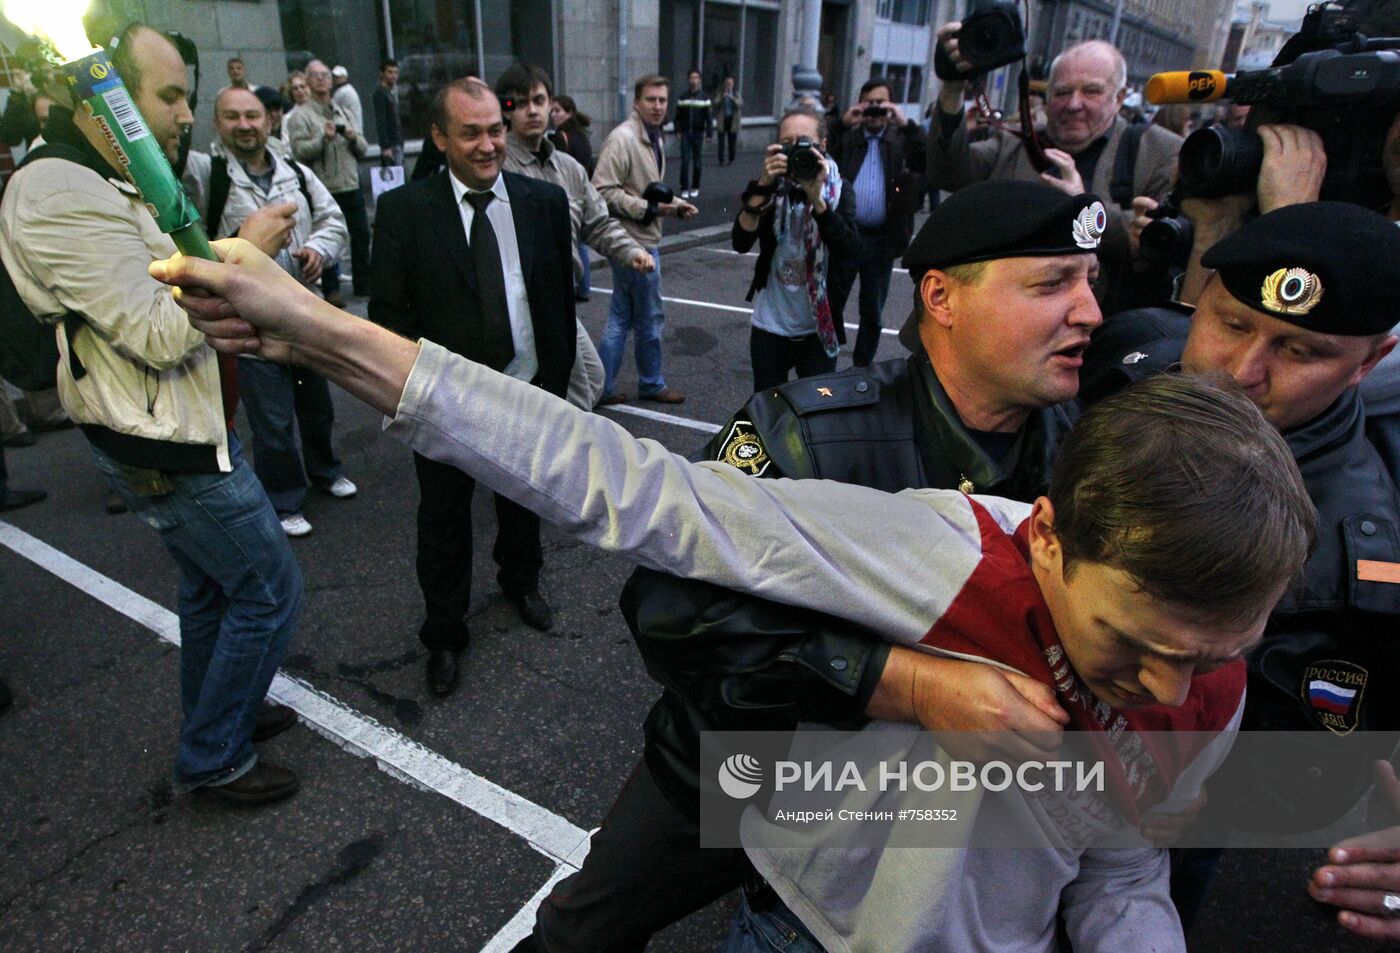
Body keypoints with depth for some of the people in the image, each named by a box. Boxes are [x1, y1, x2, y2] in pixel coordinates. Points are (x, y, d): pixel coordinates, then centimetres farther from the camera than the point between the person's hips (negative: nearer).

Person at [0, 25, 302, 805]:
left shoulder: (112, 186, 11)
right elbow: (158, 334, -25)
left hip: (184, 428, 10)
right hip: (169, 450, -10)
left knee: (211, 582, 22)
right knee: (270, 590, -1)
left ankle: (219, 714, 42)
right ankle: (216, 760, 16)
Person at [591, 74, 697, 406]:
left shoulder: (654, 138, 14)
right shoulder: (623, 138, -17)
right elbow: (603, 191, -22)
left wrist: (675, 203, 8)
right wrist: (648, 208, -23)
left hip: (645, 239, 10)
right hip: (635, 241, -10)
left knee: (621, 317, 12)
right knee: (650, 317, 4)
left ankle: (603, 387, 19)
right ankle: (652, 384, 21)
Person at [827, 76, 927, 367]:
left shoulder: (902, 139, 5)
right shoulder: (846, 137, 7)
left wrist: (906, 124, -15)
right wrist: (842, 123, -11)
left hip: (882, 239, 0)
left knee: (872, 310, 9)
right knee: (832, 303, 9)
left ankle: (862, 367, 23)